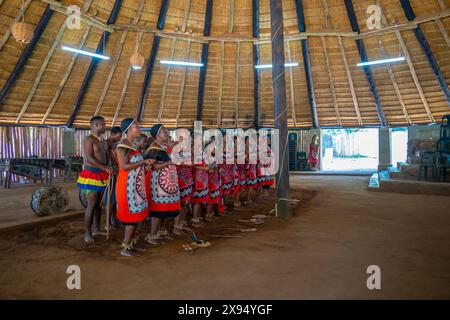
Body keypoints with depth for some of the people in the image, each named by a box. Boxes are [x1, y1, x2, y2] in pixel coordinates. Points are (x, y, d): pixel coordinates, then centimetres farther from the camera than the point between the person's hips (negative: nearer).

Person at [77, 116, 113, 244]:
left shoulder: (99, 141, 19)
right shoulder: (88, 139, -9)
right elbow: (89, 158, -19)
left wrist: (107, 169, 7)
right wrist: (105, 168, -20)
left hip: (100, 176, 8)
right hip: (91, 175, -8)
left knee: (99, 204, 11)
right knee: (91, 205, -8)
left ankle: (96, 229, 21)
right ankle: (87, 233, -1)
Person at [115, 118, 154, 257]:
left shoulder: (133, 145, 13)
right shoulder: (123, 146, -14)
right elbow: (124, 166, -23)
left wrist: (145, 166, 2)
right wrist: (143, 162, -18)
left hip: (136, 184, 9)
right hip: (128, 185, -9)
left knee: (136, 213, 13)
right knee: (132, 214, -5)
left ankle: (132, 243, 24)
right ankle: (125, 248, 4)